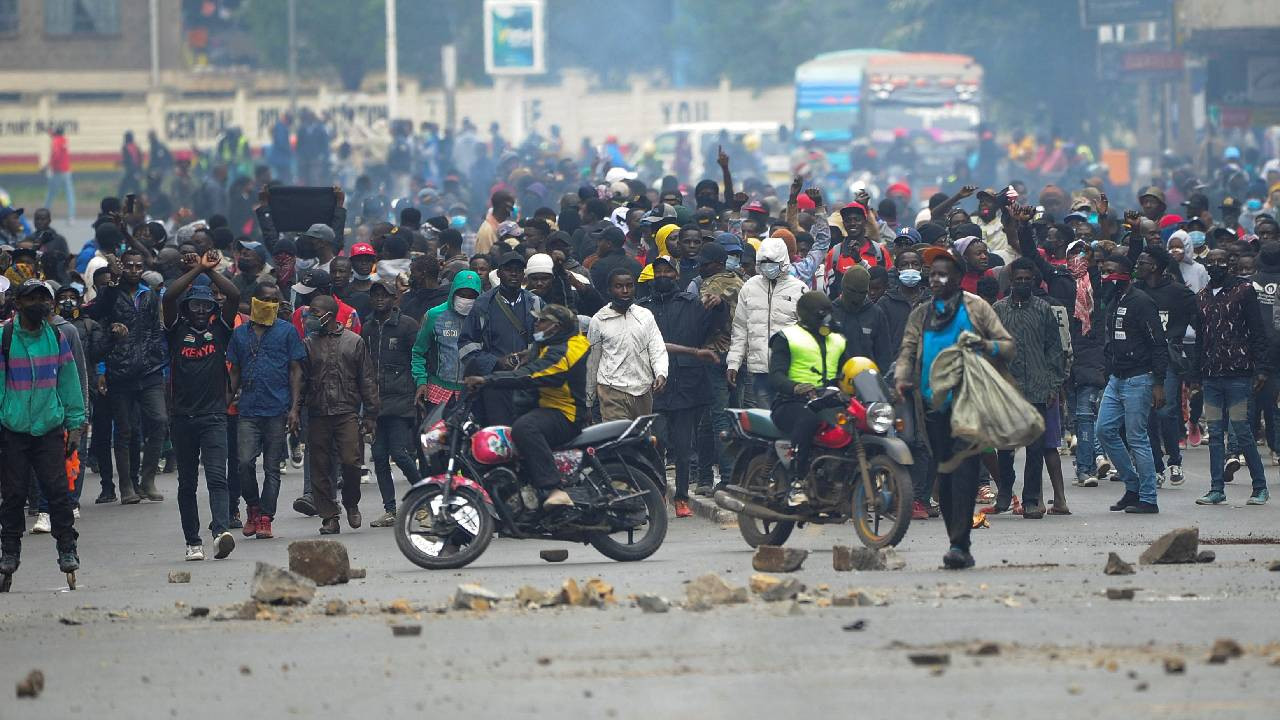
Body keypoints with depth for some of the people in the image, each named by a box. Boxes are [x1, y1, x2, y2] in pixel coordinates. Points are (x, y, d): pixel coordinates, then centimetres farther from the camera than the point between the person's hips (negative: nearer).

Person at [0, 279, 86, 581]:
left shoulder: (57, 339, 6)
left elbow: (69, 383, 11)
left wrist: (75, 425, 8)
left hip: (50, 429, 2)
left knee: (57, 490, -4)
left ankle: (67, 550, 4)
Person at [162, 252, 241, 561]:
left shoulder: (219, 327, 7)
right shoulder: (177, 329, 6)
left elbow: (235, 295, -5)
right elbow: (168, 297, -9)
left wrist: (211, 271, -3)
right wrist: (198, 269, -10)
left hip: (214, 416, -2)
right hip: (183, 416, 2)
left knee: (217, 477, -15)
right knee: (187, 483, 8)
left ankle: (221, 531, -29)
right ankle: (193, 541, 14)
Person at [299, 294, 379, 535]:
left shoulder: (354, 342, 7)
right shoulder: (309, 343, 10)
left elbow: (367, 380, 8)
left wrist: (370, 415, 4)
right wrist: (295, 408, -6)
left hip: (347, 413, -2)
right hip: (318, 414, 2)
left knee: (350, 461, -13)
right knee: (321, 467, 0)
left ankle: (351, 503, 12)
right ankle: (329, 517, 6)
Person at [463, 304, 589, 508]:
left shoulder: (562, 353, -21)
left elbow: (528, 377, -32)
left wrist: (487, 380, -35)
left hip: (566, 415, -11)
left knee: (524, 428, -39)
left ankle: (552, 491, -48)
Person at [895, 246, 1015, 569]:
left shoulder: (975, 307, 6)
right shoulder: (920, 315, 18)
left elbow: (1008, 345, 5)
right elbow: (907, 352, 11)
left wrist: (986, 346, -16)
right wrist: (901, 379, -9)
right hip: (934, 405, 5)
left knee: (963, 471, -14)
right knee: (945, 476, 5)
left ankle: (960, 544, -19)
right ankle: (958, 545, 12)